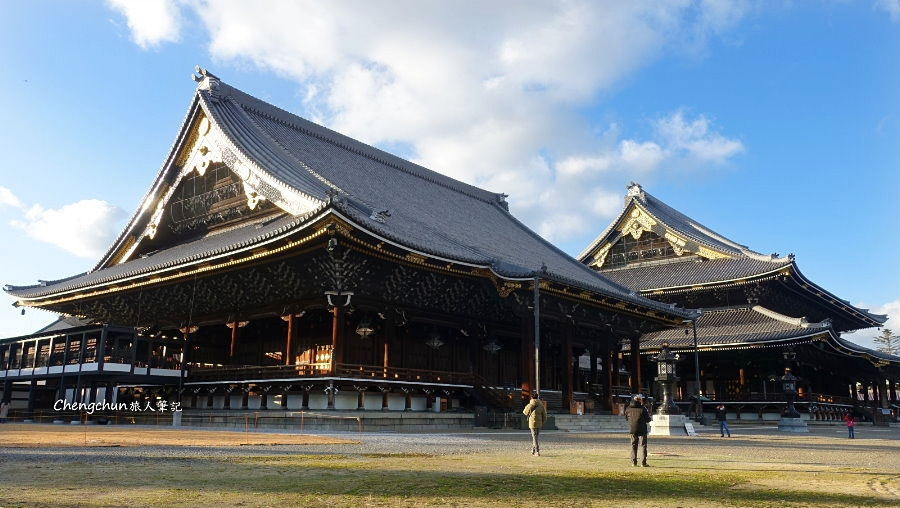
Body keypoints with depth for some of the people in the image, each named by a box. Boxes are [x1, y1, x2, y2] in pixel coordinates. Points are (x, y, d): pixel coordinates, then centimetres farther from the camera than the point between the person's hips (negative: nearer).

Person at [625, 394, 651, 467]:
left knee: (633, 445, 12)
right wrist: (648, 415, 13)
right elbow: (648, 420, -7)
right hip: (642, 430, -4)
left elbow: (626, 418, 13)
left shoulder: (628, 409, 0)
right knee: (643, 445, 3)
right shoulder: (642, 409, -12)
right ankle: (643, 462, -1)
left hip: (632, 429, 4)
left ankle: (633, 462, 10)